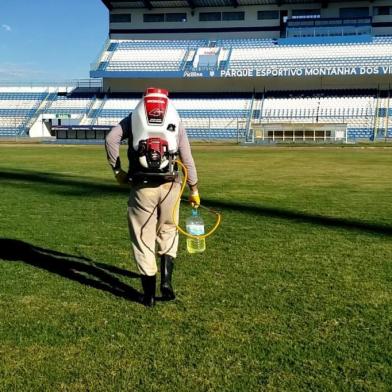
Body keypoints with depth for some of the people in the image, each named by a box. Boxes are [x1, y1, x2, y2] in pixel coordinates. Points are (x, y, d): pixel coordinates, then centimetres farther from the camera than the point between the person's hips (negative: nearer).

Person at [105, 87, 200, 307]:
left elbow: (111, 138, -6)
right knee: (168, 233, 20)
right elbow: (187, 158, 8)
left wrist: (117, 170, 1)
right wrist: (194, 189, 15)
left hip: (142, 187, -1)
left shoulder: (133, 118, 10)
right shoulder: (175, 120, 10)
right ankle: (167, 281, 9)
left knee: (143, 238, 7)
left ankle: (149, 294, 11)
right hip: (169, 186, 1)